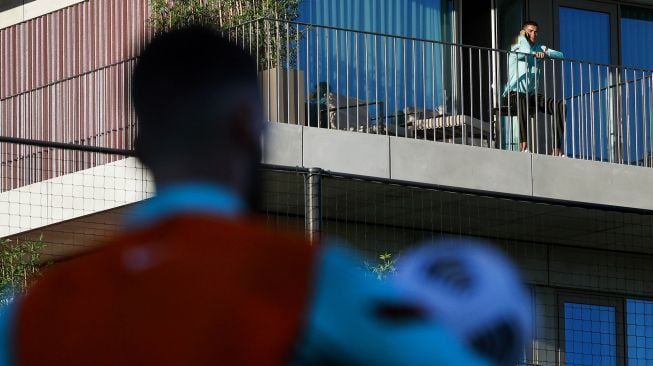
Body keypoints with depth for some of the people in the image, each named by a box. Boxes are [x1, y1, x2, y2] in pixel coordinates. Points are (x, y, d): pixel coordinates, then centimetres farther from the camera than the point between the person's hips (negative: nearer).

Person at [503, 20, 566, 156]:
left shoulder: (539, 48, 17)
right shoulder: (515, 48, 1)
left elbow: (560, 55, 4)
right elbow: (527, 51, -22)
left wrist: (545, 53, -13)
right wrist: (522, 37, -4)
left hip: (533, 95, 6)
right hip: (514, 94, -6)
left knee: (560, 106, -17)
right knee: (522, 101, -43)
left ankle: (557, 148, -22)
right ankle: (523, 144, -47)